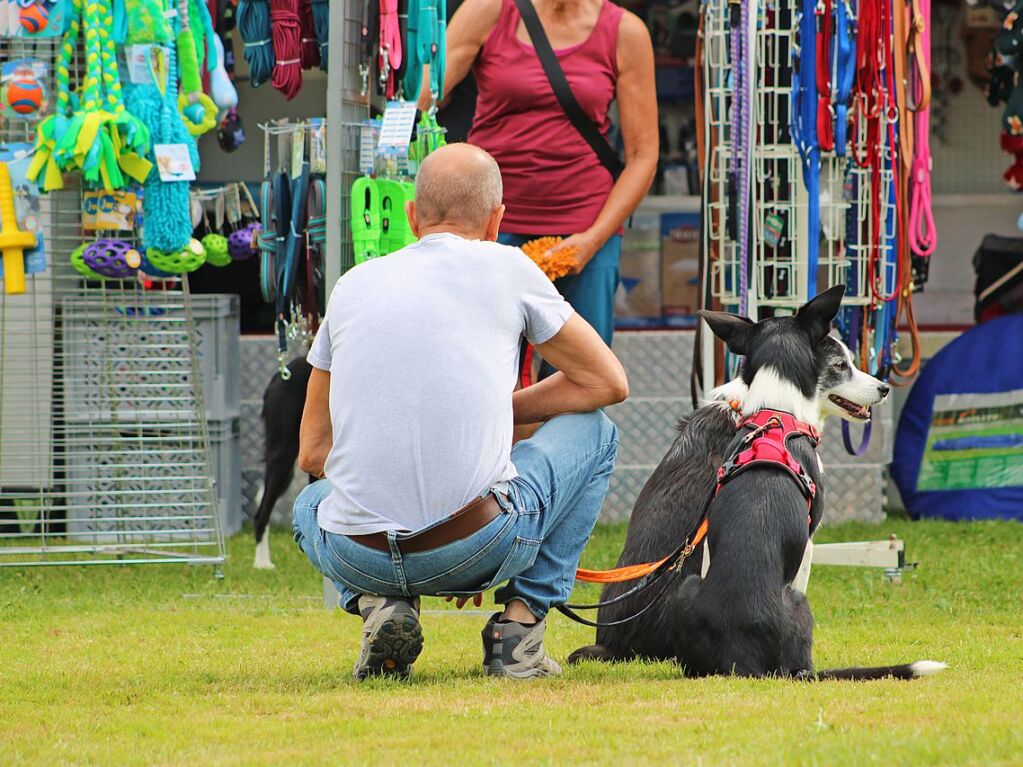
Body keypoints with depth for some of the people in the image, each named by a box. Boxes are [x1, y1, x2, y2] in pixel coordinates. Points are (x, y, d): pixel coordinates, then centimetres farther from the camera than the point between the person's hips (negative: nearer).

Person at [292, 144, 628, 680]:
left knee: (310, 504, 40)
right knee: (593, 432, 25)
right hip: (480, 546, -2)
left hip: (358, 558, 2)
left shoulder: (352, 285, 15)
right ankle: (521, 618, 13)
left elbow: (312, 452, 18)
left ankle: (378, 606, 8)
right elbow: (609, 383, 16)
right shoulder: (506, 268, 6)